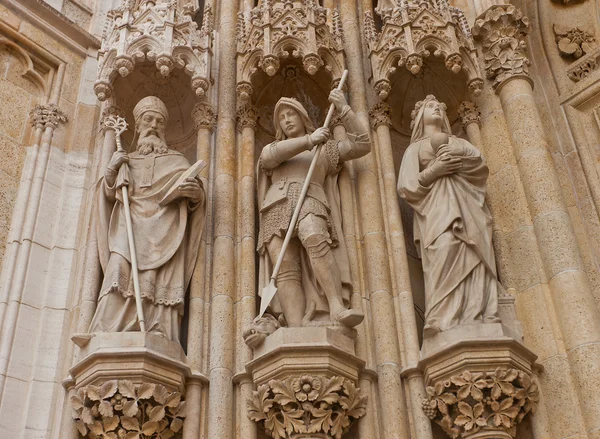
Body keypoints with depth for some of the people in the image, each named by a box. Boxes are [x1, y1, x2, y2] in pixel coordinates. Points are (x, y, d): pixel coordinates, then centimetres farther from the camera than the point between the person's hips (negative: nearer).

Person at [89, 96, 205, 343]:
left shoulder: (177, 161, 20)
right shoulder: (127, 162, 26)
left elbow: (193, 204, 12)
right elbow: (112, 197, 18)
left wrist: (196, 193, -11)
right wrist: (110, 173, 0)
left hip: (164, 237, -1)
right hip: (129, 232, 1)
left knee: (160, 291, -18)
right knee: (120, 283, -21)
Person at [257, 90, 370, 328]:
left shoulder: (325, 148, 29)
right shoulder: (274, 147, 32)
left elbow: (362, 144, 19)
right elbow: (268, 157, 6)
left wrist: (343, 108, 15)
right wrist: (309, 140, 1)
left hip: (309, 201, -2)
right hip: (277, 208, 2)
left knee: (315, 240, -37)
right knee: (286, 270, -21)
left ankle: (337, 309, -48)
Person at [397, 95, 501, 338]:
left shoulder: (459, 142, 32)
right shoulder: (415, 148, 24)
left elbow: (481, 166, 12)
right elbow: (406, 186, 9)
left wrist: (459, 160, -7)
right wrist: (433, 171, -4)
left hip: (468, 206, 3)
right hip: (436, 208, -3)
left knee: (475, 262, -18)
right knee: (445, 258, -27)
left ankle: (483, 325, -28)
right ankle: (445, 325, -37)